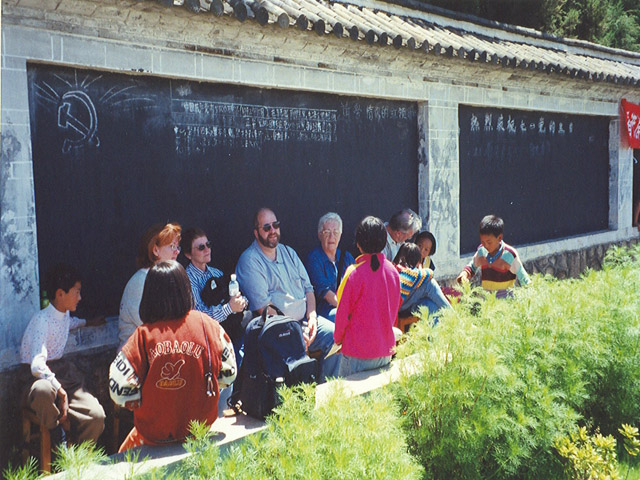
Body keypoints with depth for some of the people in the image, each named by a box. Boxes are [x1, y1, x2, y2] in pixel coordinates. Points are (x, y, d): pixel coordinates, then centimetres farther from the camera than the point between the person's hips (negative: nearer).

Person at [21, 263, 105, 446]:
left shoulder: (65, 314, 8)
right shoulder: (42, 320, -19)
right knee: (43, 390, -45)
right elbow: (37, 366, -28)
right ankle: (57, 432, -14)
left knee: (97, 415, -18)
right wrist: (61, 390, -26)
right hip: (37, 377, -7)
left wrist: (88, 322, 43)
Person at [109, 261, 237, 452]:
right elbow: (228, 373, 0)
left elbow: (118, 386, -15)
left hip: (154, 435, -2)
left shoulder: (144, 335, -15)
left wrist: (145, 405, 3)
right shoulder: (206, 324, -9)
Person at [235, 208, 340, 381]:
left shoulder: (288, 252, 17)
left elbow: (308, 287, 17)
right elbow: (263, 307, -14)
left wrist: (312, 316, -2)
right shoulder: (249, 261, -7)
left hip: (305, 319, 7)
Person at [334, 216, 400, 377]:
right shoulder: (392, 270, 2)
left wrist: (338, 338, 7)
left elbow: (343, 312, -8)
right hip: (386, 350, 6)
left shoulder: (355, 272, -15)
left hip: (358, 353, -6)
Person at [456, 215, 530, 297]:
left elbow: (523, 279, 3)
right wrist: (464, 274, 3)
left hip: (505, 298, -5)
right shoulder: (481, 251, 6)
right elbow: (472, 267, 23)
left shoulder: (510, 255, -7)